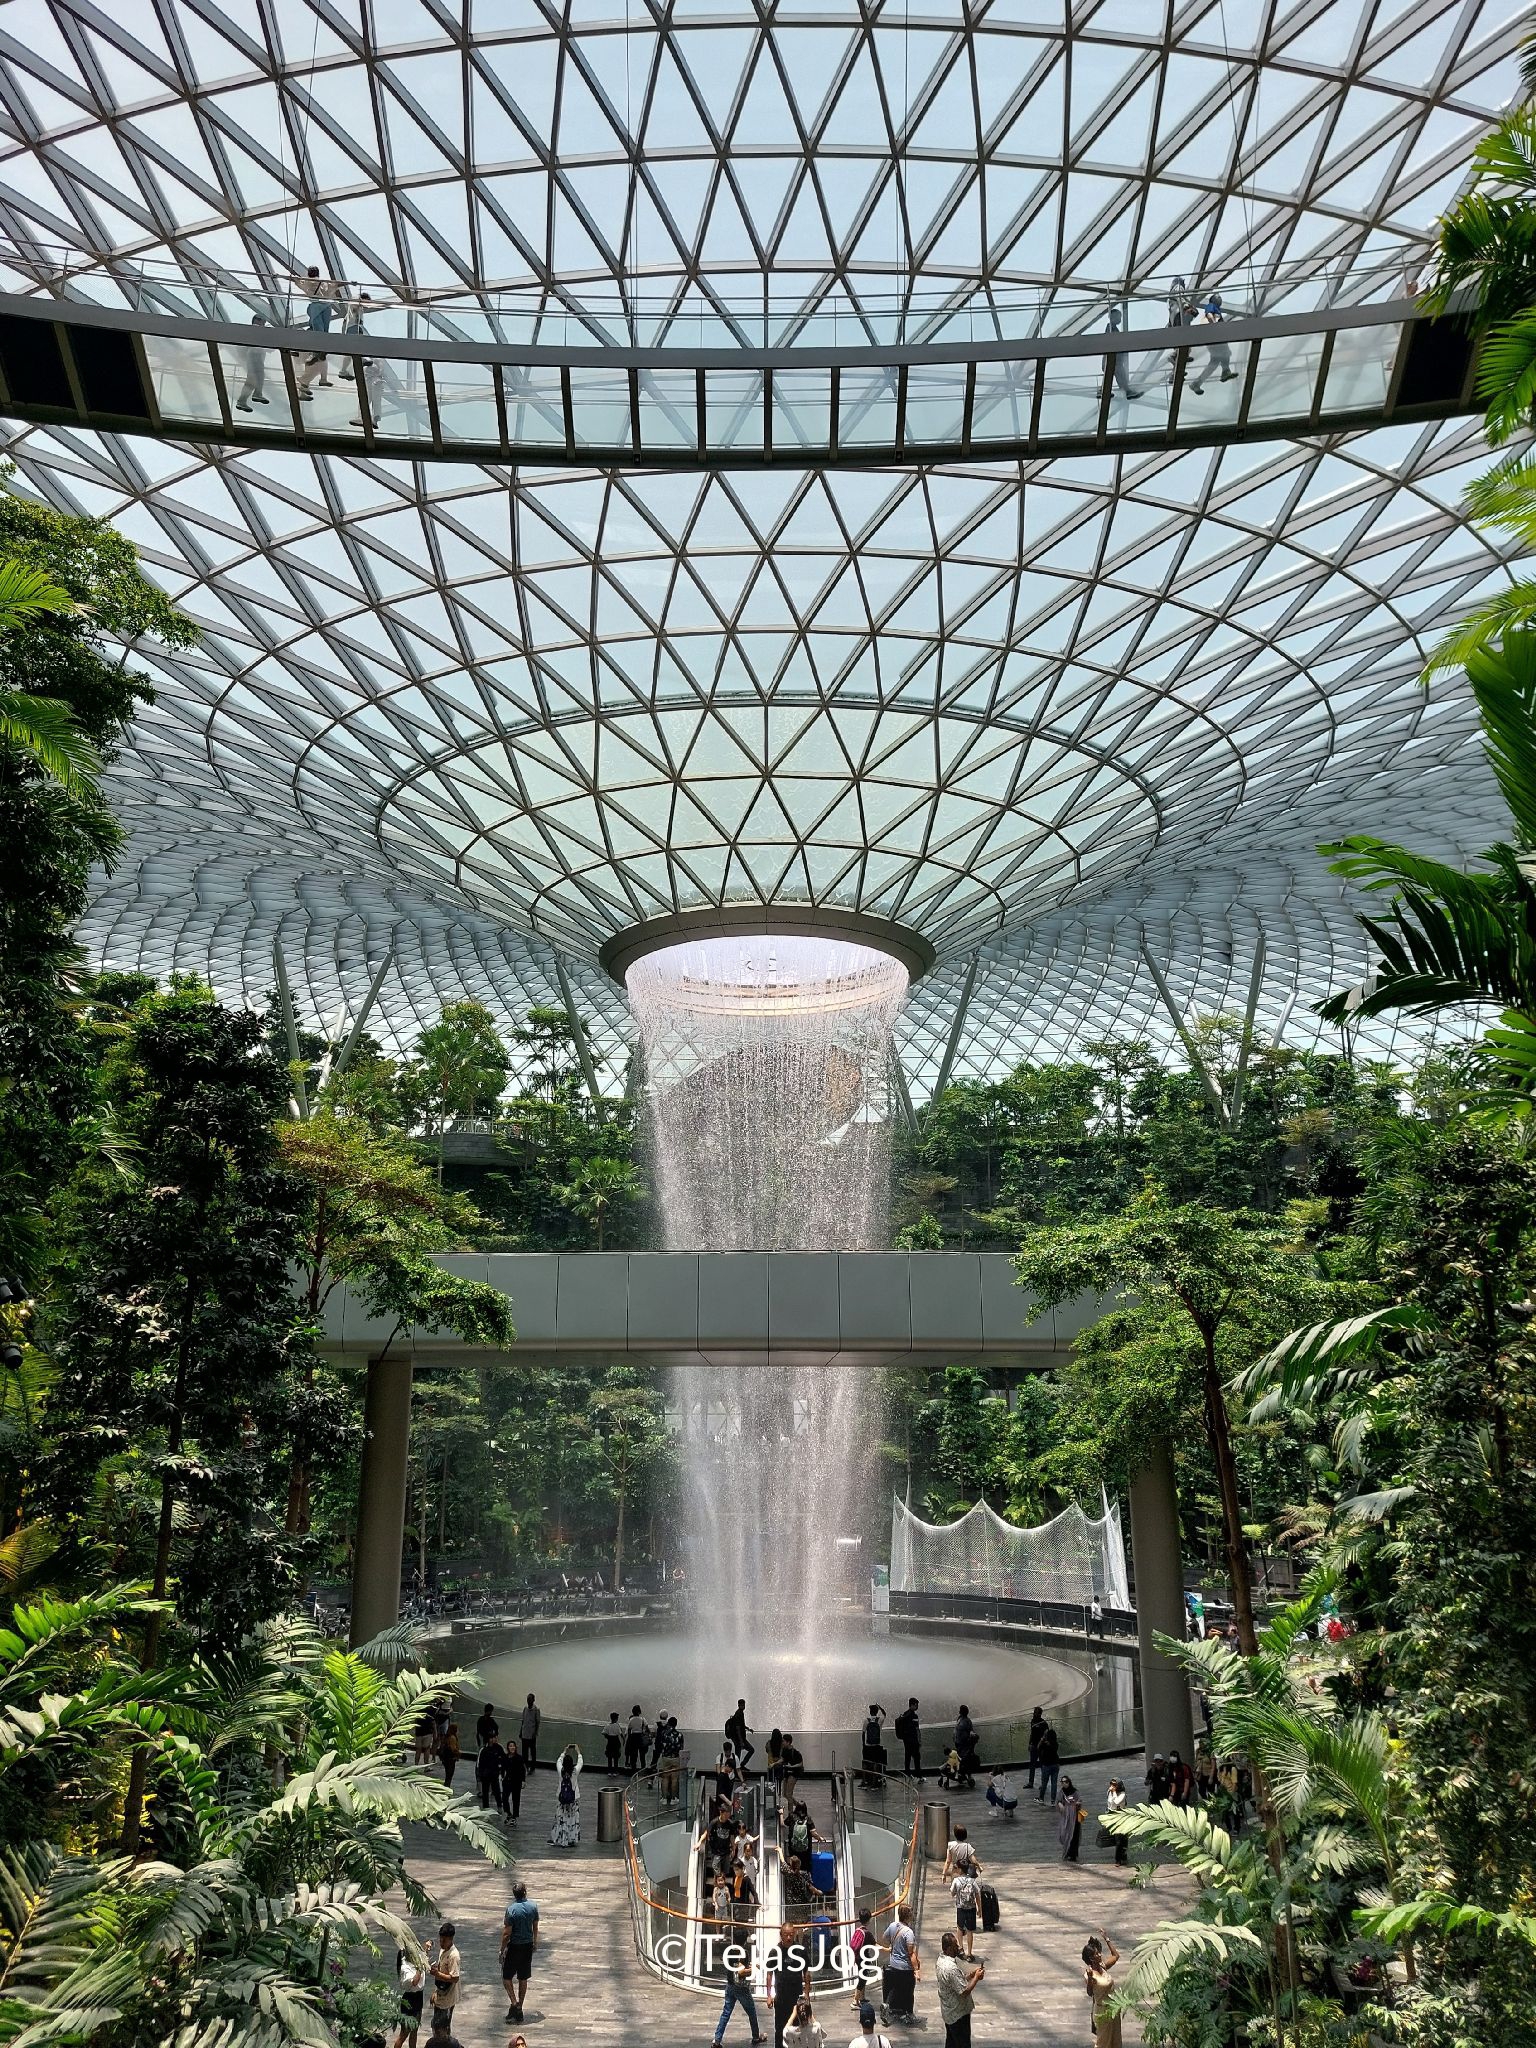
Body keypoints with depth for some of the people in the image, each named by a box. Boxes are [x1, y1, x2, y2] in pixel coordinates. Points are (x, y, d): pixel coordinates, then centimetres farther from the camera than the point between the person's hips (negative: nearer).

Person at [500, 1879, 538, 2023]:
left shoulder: (511, 1910, -22)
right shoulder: (533, 1906, -7)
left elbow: (507, 1934, -18)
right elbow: (535, 1927, 7)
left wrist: (502, 1950, -5)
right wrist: (535, 1941, 22)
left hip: (514, 1946, -5)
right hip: (528, 1946, 5)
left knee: (507, 1977, 11)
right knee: (523, 1978, 16)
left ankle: (514, 2004, -1)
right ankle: (519, 2007, 22)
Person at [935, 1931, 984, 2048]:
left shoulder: (942, 1960, 0)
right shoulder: (951, 1968, -32)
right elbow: (964, 1992, -28)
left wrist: (971, 1974, 2)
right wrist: (976, 1978, -16)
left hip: (948, 2011, 9)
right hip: (958, 2014, -9)